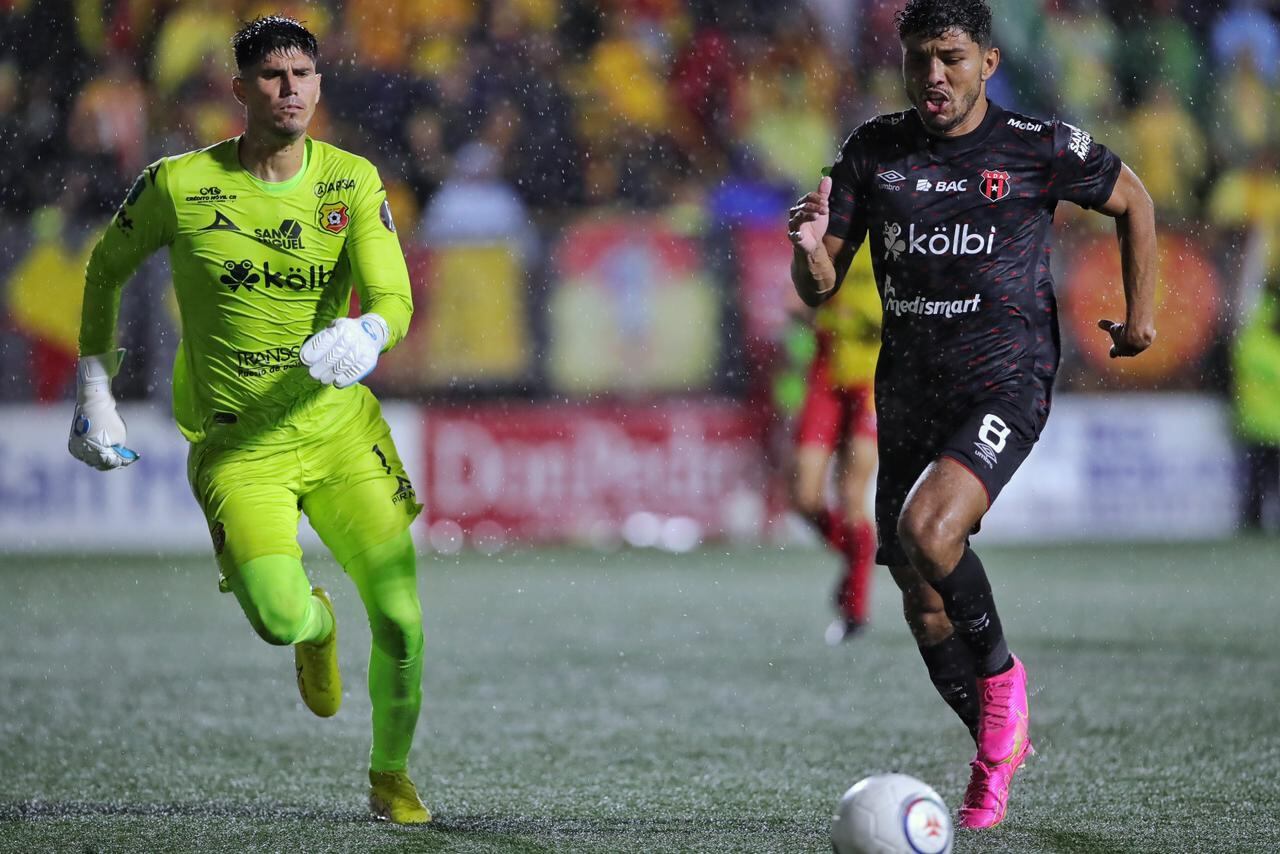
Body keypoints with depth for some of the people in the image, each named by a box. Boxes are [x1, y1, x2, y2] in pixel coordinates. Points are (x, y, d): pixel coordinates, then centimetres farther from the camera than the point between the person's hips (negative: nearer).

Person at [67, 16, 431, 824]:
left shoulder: (353, 181, -2)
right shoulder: (179, 184, -7)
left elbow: (394, 298, -10)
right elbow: (107, 269, 10)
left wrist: (365, 336, -35)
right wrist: (95, 394, 8)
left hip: (340, 425, 2)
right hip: (235, 445, -2)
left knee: (401, 621, -3)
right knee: (277, 618, -21)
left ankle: (391, 775, 24)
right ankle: (316, 623, 19)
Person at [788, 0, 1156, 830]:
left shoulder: (1040, 148, -4)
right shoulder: (875, 150, 4)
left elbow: (1132, 199, 14)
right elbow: (821, 289, 4)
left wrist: (1141, 310, 10)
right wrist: (810, 248, -18)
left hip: (1006, 385, -5)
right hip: (909, 397, 5)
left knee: (927, 528, -29)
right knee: (923, 605, 6)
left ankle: (1001, 675, -3)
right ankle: (1000, 747, 30)